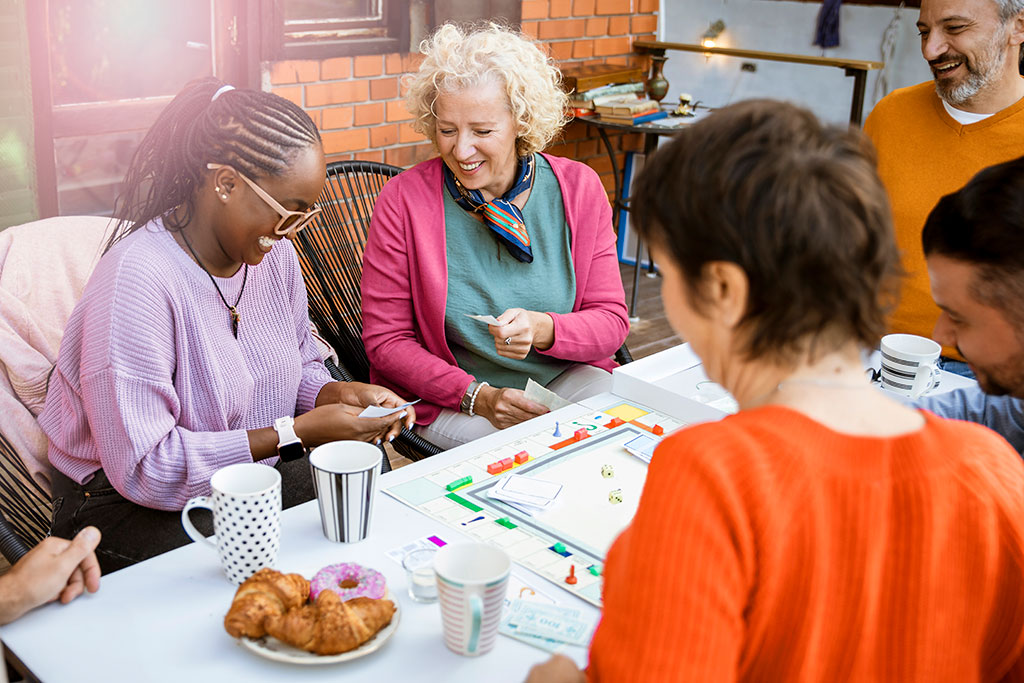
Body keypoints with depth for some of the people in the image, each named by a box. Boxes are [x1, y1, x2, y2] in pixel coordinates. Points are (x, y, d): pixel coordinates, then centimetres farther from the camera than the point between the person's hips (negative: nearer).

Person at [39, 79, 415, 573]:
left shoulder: (274, 253, 0)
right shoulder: (138, 280, -26)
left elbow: (300, 367, 15)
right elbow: (142, 467, -27)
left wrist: (336, 394, -10)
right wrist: (296, 433, -27)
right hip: (132, 507, -7)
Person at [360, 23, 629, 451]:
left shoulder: (578, 188, -2)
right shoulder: (403, 201, -9)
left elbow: (611, 321, -1)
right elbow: (385, 339, -6)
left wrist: (542, 329, -23)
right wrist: (477, 396, -19)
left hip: (569, 381, 3)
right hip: (450, 400, -3)